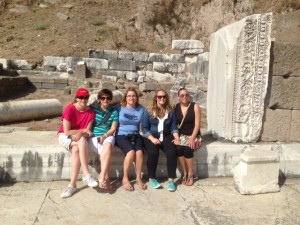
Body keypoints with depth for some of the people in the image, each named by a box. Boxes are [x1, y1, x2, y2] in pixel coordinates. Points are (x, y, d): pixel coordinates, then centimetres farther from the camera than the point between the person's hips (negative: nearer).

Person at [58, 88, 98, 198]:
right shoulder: (69, 109, -15)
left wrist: (80, 133, -29)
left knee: (76, 150, -32)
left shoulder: (91, 112, -5)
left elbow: (88, 132, -8)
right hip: (65, 136, -2)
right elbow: (67, 131, -17)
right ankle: (86, 175, -32)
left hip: (80, 138, 2)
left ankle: (72, 184, -26)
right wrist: (84, 130, -12)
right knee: (82, 141, -33)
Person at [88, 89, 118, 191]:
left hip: (108, 136, 1)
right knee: (107, 152, -30)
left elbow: (113, 129, 3)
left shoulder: (114, 112, 8)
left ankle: (102, 177, -31)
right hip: (94, 136, -1)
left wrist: (104, 136, -14)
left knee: (108, 145, -34)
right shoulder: (93, 108, 4)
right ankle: (106, 177, -20)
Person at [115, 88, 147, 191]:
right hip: (122, 135, -2)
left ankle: (138, 178, -11)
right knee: (131, 151, -29)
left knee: (139, 151, -27)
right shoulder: (119, 108, 2)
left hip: (135, 135, 3)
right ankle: (125, 179, -13)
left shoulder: (142, 109, 10)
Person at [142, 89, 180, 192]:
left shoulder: (170, 111, 10)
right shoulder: (149, 111, 2)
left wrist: (176, 138, -9)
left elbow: (173, 127, 8)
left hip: (166, 136, 2)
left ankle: (171, 180, -18)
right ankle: (151, 179, -12)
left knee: (172, 152, -28)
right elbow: (144, 128, -3)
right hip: (151, 137, -2)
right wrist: (152, 139, -17)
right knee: (153, 152, -32)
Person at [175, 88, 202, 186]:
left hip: (193, 135, -2)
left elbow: (197, 125, -10)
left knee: (187, 149, -30)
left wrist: (192, 138, -20)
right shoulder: (176, 107, 4)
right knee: (179, 148, -28)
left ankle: (190, 175, -10)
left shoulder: (195, 106, -5)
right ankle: (184, 173, -8)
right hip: (181, 135, 2)